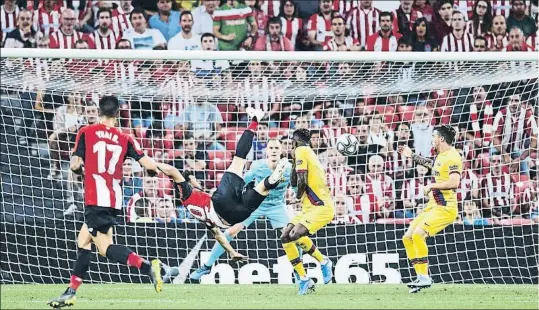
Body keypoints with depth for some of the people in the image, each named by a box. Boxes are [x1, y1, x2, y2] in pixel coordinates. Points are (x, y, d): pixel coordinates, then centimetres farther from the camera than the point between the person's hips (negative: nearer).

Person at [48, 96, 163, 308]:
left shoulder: (86, 133, 0)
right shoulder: (124, 139, 8)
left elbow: (75, 165, -2)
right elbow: (149, 165, 0)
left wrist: (80, 168, 21)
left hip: (95, 199, -5)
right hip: (114, 200, 6)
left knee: (105, 247, -9)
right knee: (83, 241, 16)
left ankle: (147, 267, -29)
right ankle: (71, 292, 18)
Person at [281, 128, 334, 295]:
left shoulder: (302, 151, -8)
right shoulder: (311, 155, 20)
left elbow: (301, 182, -16)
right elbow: (294, 182, 23)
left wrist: (299, 194, 4)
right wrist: (295, 161, 16)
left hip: (321, 207, -10)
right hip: (310, 208, 10)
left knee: (296, 235, -27)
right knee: (285, 238, 7)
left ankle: (323, 261, -6)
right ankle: (304, 280, 8)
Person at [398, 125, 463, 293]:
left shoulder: (452, 157, -14)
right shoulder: (441, 156, 15)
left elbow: (454, 182, -27)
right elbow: (430, 164, 40)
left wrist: (431, 186, -18)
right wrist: (411, 155, 44)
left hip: (445, 208, -10)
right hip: (433, 206, 10)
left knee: (418, 234, -25)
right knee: (407, 238, 7)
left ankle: (425, 277, -21)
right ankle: (421, 277, 10)